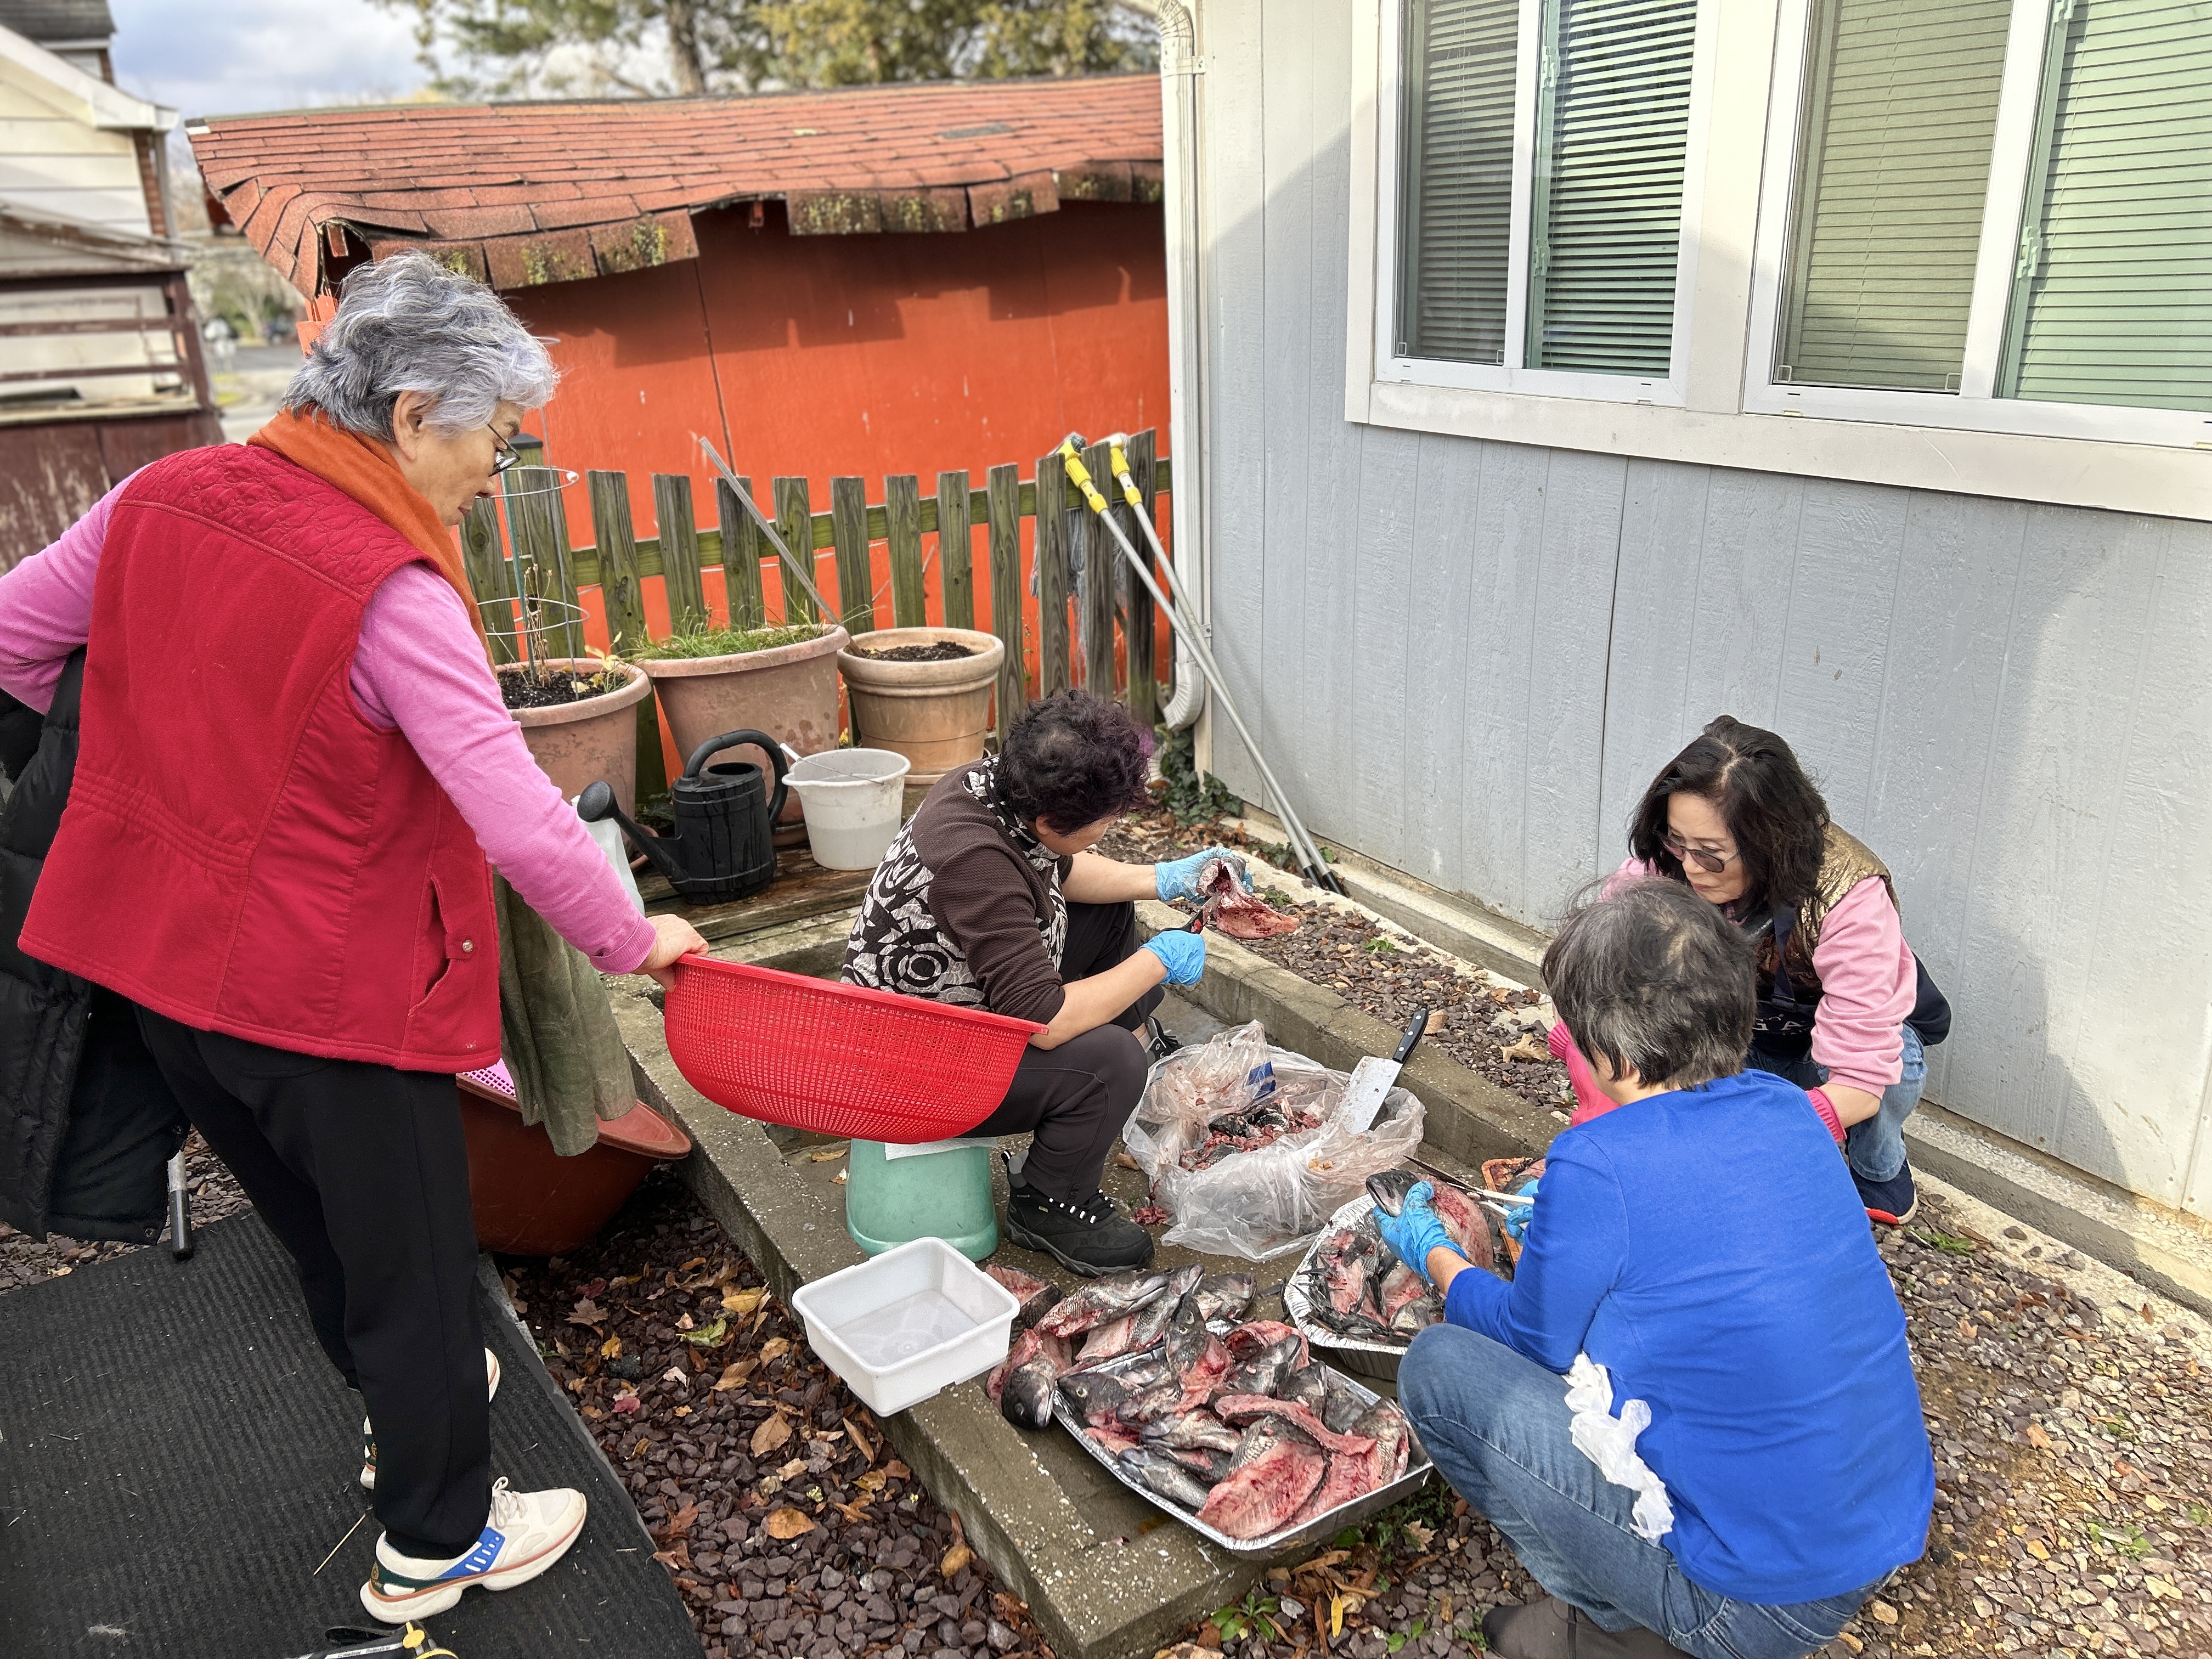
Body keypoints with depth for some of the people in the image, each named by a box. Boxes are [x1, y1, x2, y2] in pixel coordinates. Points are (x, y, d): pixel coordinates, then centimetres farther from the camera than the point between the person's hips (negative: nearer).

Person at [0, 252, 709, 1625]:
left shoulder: (166, 497, -2)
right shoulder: (393, 595, -24)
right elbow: (525, 828, -25)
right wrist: (635, 941, -10)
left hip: (161, 962, 8)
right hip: (331, 989, -8)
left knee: (319, 1225, 27)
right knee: (413, 1254, 12)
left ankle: (406, 1403, 52)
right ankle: (437, 1544, 32)